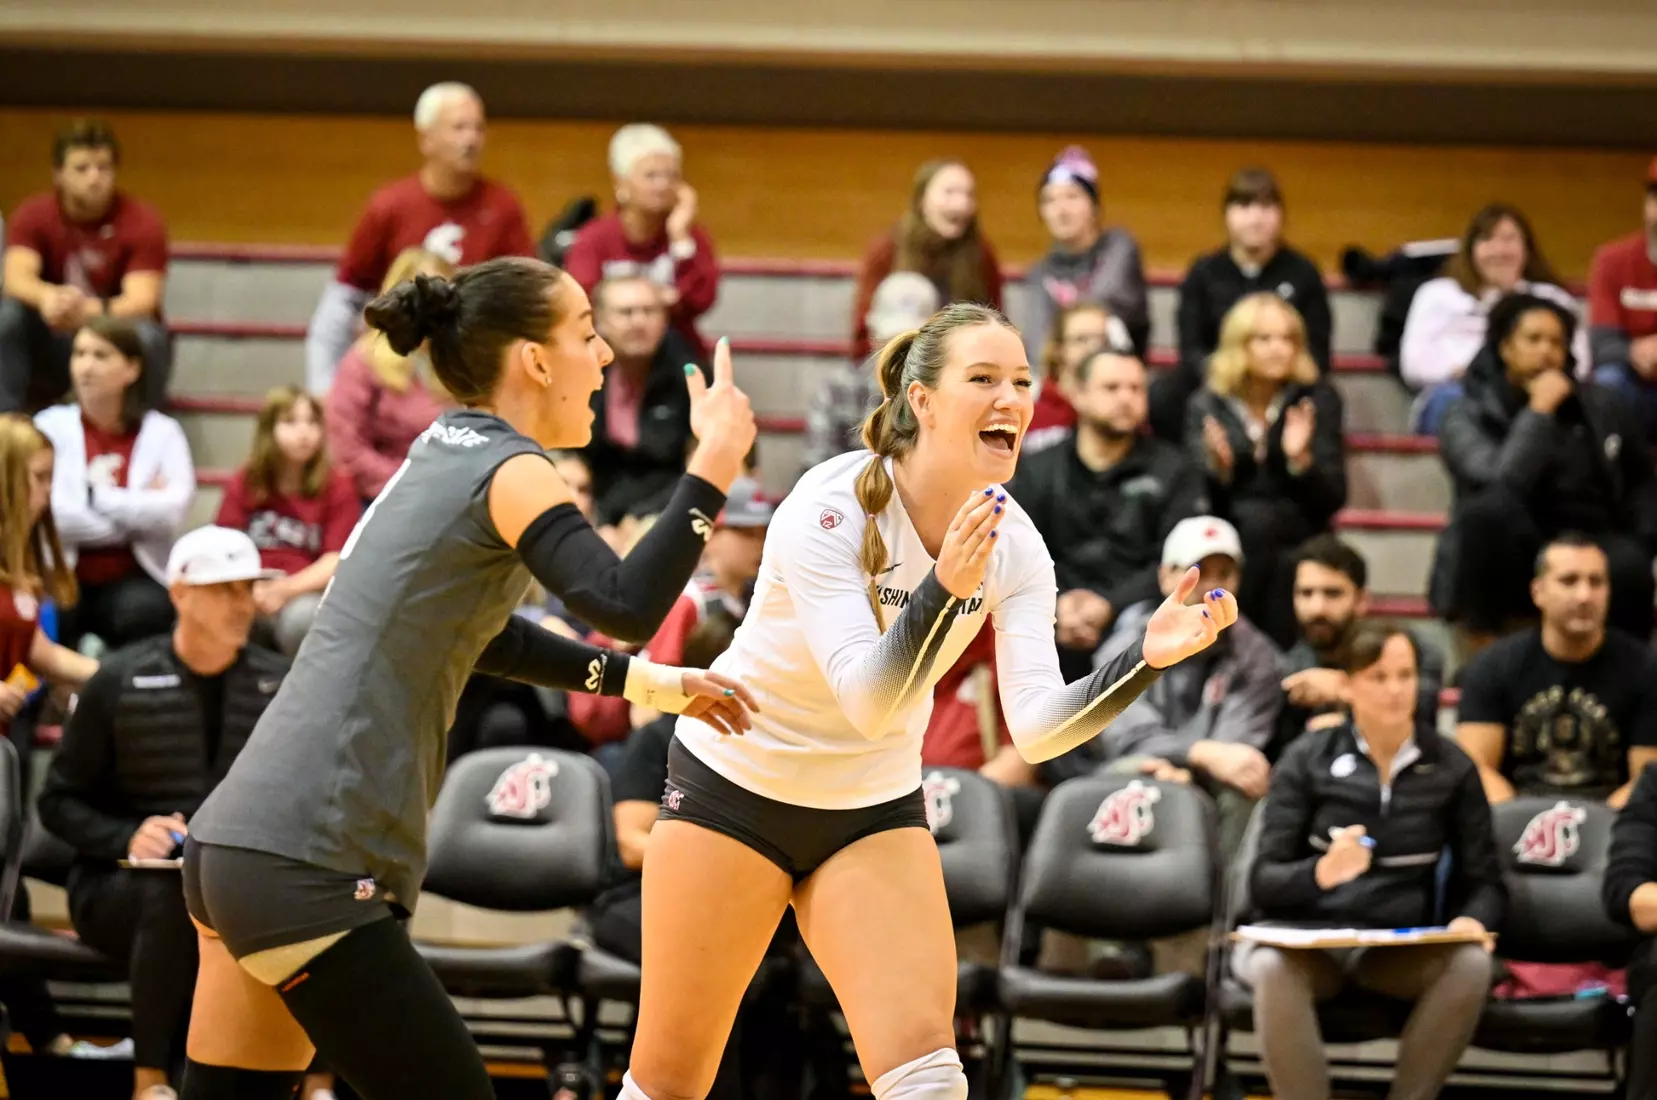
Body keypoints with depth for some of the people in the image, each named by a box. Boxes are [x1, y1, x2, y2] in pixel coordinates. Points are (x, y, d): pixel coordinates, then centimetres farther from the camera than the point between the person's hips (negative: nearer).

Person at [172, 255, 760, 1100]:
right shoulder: (507, 470, -8)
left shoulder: (443, 453, 18)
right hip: (308, 867, -9)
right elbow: (623, 604, -26)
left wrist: (646, 682, 31)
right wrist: (715, 465, -17)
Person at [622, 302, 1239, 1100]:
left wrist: (1146, 657, -36)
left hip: (875, 805, 4)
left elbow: (1037, 727, -21)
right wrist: (945, 590, -47)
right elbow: (866, 697, -33)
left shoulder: (1014, 545, -12)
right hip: (734, 780, -4)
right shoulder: (830, 507, -25)